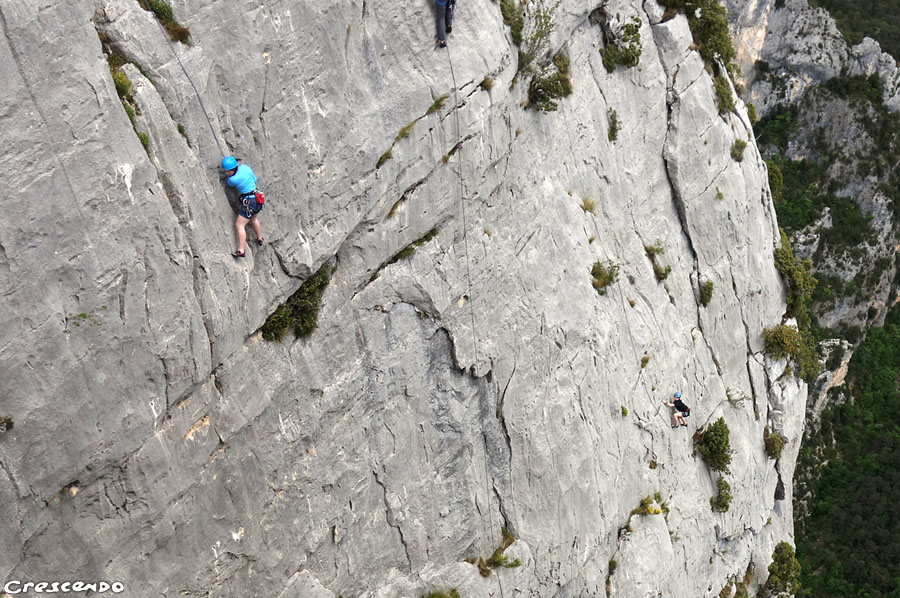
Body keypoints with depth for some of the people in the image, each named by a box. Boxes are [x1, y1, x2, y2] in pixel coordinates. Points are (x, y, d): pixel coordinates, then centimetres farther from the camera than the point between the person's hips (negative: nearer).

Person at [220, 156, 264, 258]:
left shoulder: (232, 179, -20)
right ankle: (260, 239, 52)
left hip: (249, 201, -8)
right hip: (257, 197, 8)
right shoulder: (245, 167, -5)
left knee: (239, 225, -4)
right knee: (254, 219, 33)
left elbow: (227, 183, 6)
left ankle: (241, 251, -9)